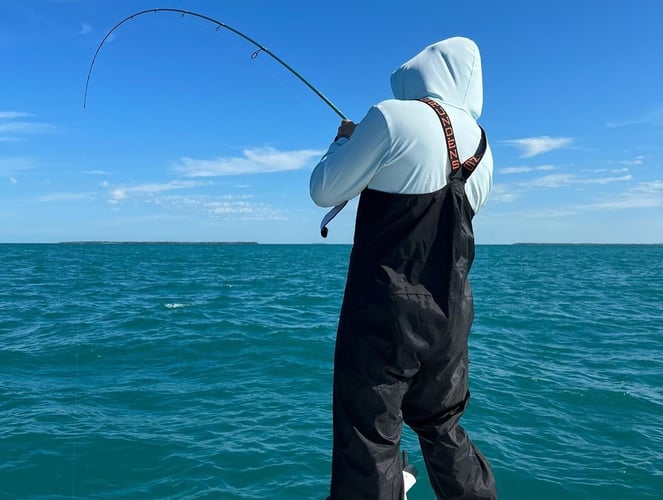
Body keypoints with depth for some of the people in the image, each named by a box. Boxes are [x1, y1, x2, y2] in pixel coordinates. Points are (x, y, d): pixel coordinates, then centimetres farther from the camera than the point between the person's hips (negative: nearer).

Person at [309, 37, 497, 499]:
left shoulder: (393, 118, -10)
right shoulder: (482, 148, 11)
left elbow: (324, 191, -3)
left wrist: (345, 139, 14)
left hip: (385, 309, -7)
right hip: (451, 312, 7)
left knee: (369, 443, 3)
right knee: (443, 427, 22)